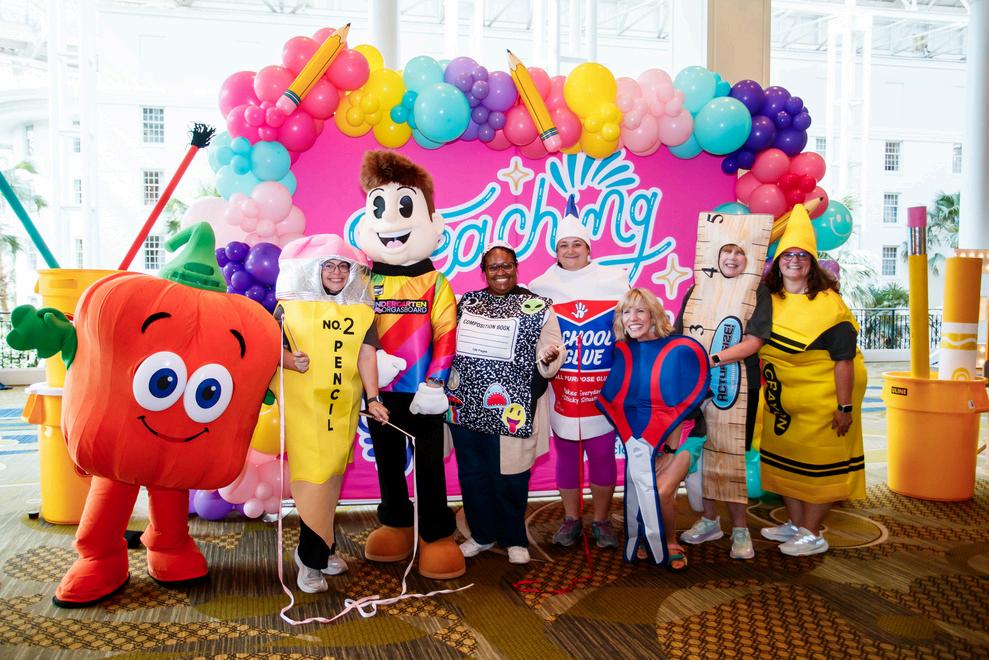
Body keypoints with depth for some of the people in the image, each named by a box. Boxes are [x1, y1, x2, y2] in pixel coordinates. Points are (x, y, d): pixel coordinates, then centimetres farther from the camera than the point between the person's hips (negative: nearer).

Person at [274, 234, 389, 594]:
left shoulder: (362, 311, 8)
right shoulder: (292, 305, 0)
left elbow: (366, 354, 0)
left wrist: (372, 397, -7)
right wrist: (291, 360, -22)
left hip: (343, 407, 4)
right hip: (303, 404, -4)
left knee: (332, 475, 12)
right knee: (312, 476, -6)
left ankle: (320, 547, 28)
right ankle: (311, 558, 8)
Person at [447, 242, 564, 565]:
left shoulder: (537, 307, -1)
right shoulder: (467, 302, 11)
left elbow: (551, 350, -5)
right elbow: (450, 344, 21)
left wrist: (549, 358, -26)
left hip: (509, 411, -4)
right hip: (466, 407, 4)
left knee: (509, 476, 5)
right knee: (472, 473, 13)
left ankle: (513, 539, 26)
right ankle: (481, 534, 32)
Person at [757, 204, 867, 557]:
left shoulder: (828, 303, -15)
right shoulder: (770, 301, 2)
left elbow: (844, 359, -16)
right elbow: (760, 346, 12)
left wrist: (845, 407, -18)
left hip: (821, 399, -6)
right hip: (781, 398, 7)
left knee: (817, 463, 3)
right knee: (785, 458, 15)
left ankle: (812, 534, 17)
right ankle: (795, 524, 32)